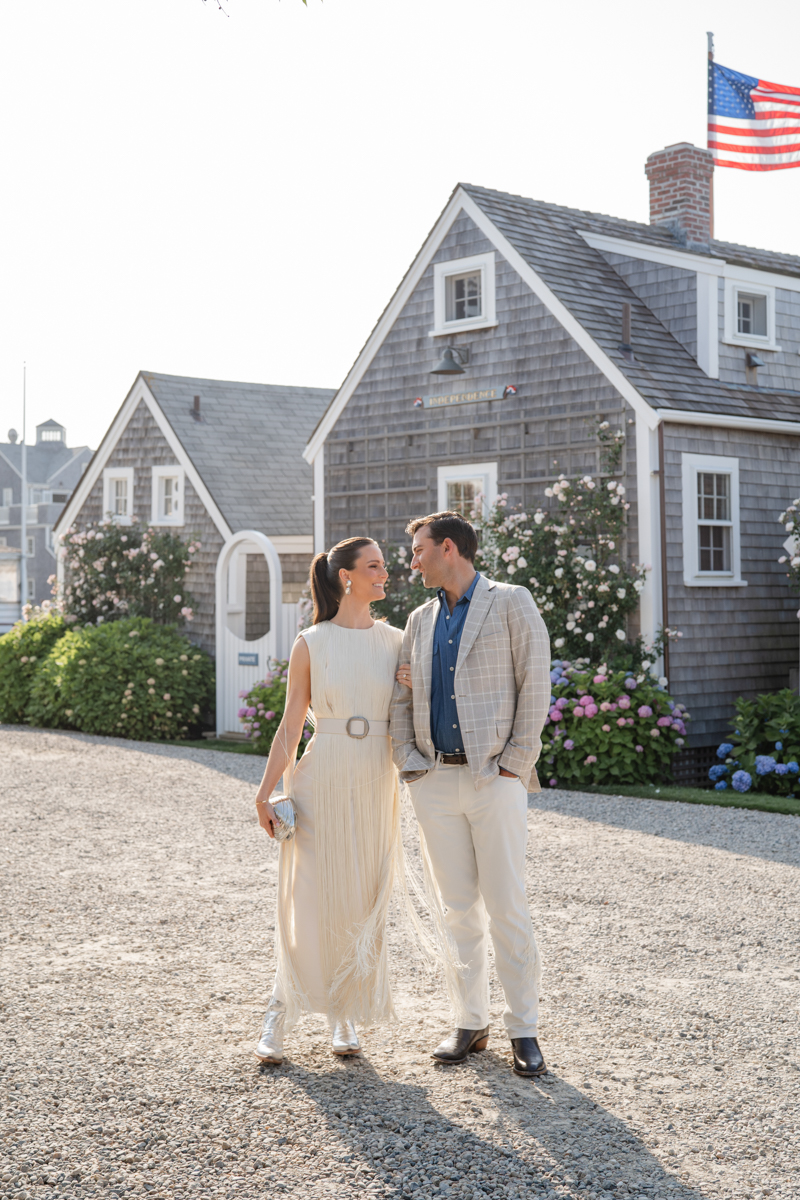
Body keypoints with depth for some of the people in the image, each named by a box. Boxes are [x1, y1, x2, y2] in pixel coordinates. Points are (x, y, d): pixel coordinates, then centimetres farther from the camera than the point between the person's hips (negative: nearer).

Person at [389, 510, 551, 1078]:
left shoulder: (511, 603, 0)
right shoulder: (421, 620, 16)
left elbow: (534, 686, -5)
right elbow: (403, 700, 18)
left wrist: (515, 765, -10)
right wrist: (409, 762, 3)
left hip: (494, 779, -5)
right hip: (436, 780, 5)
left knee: (507, 908, -3)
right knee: (459, 909, 8)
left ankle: (524, 1030, 8)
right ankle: (470, 1023, 18)